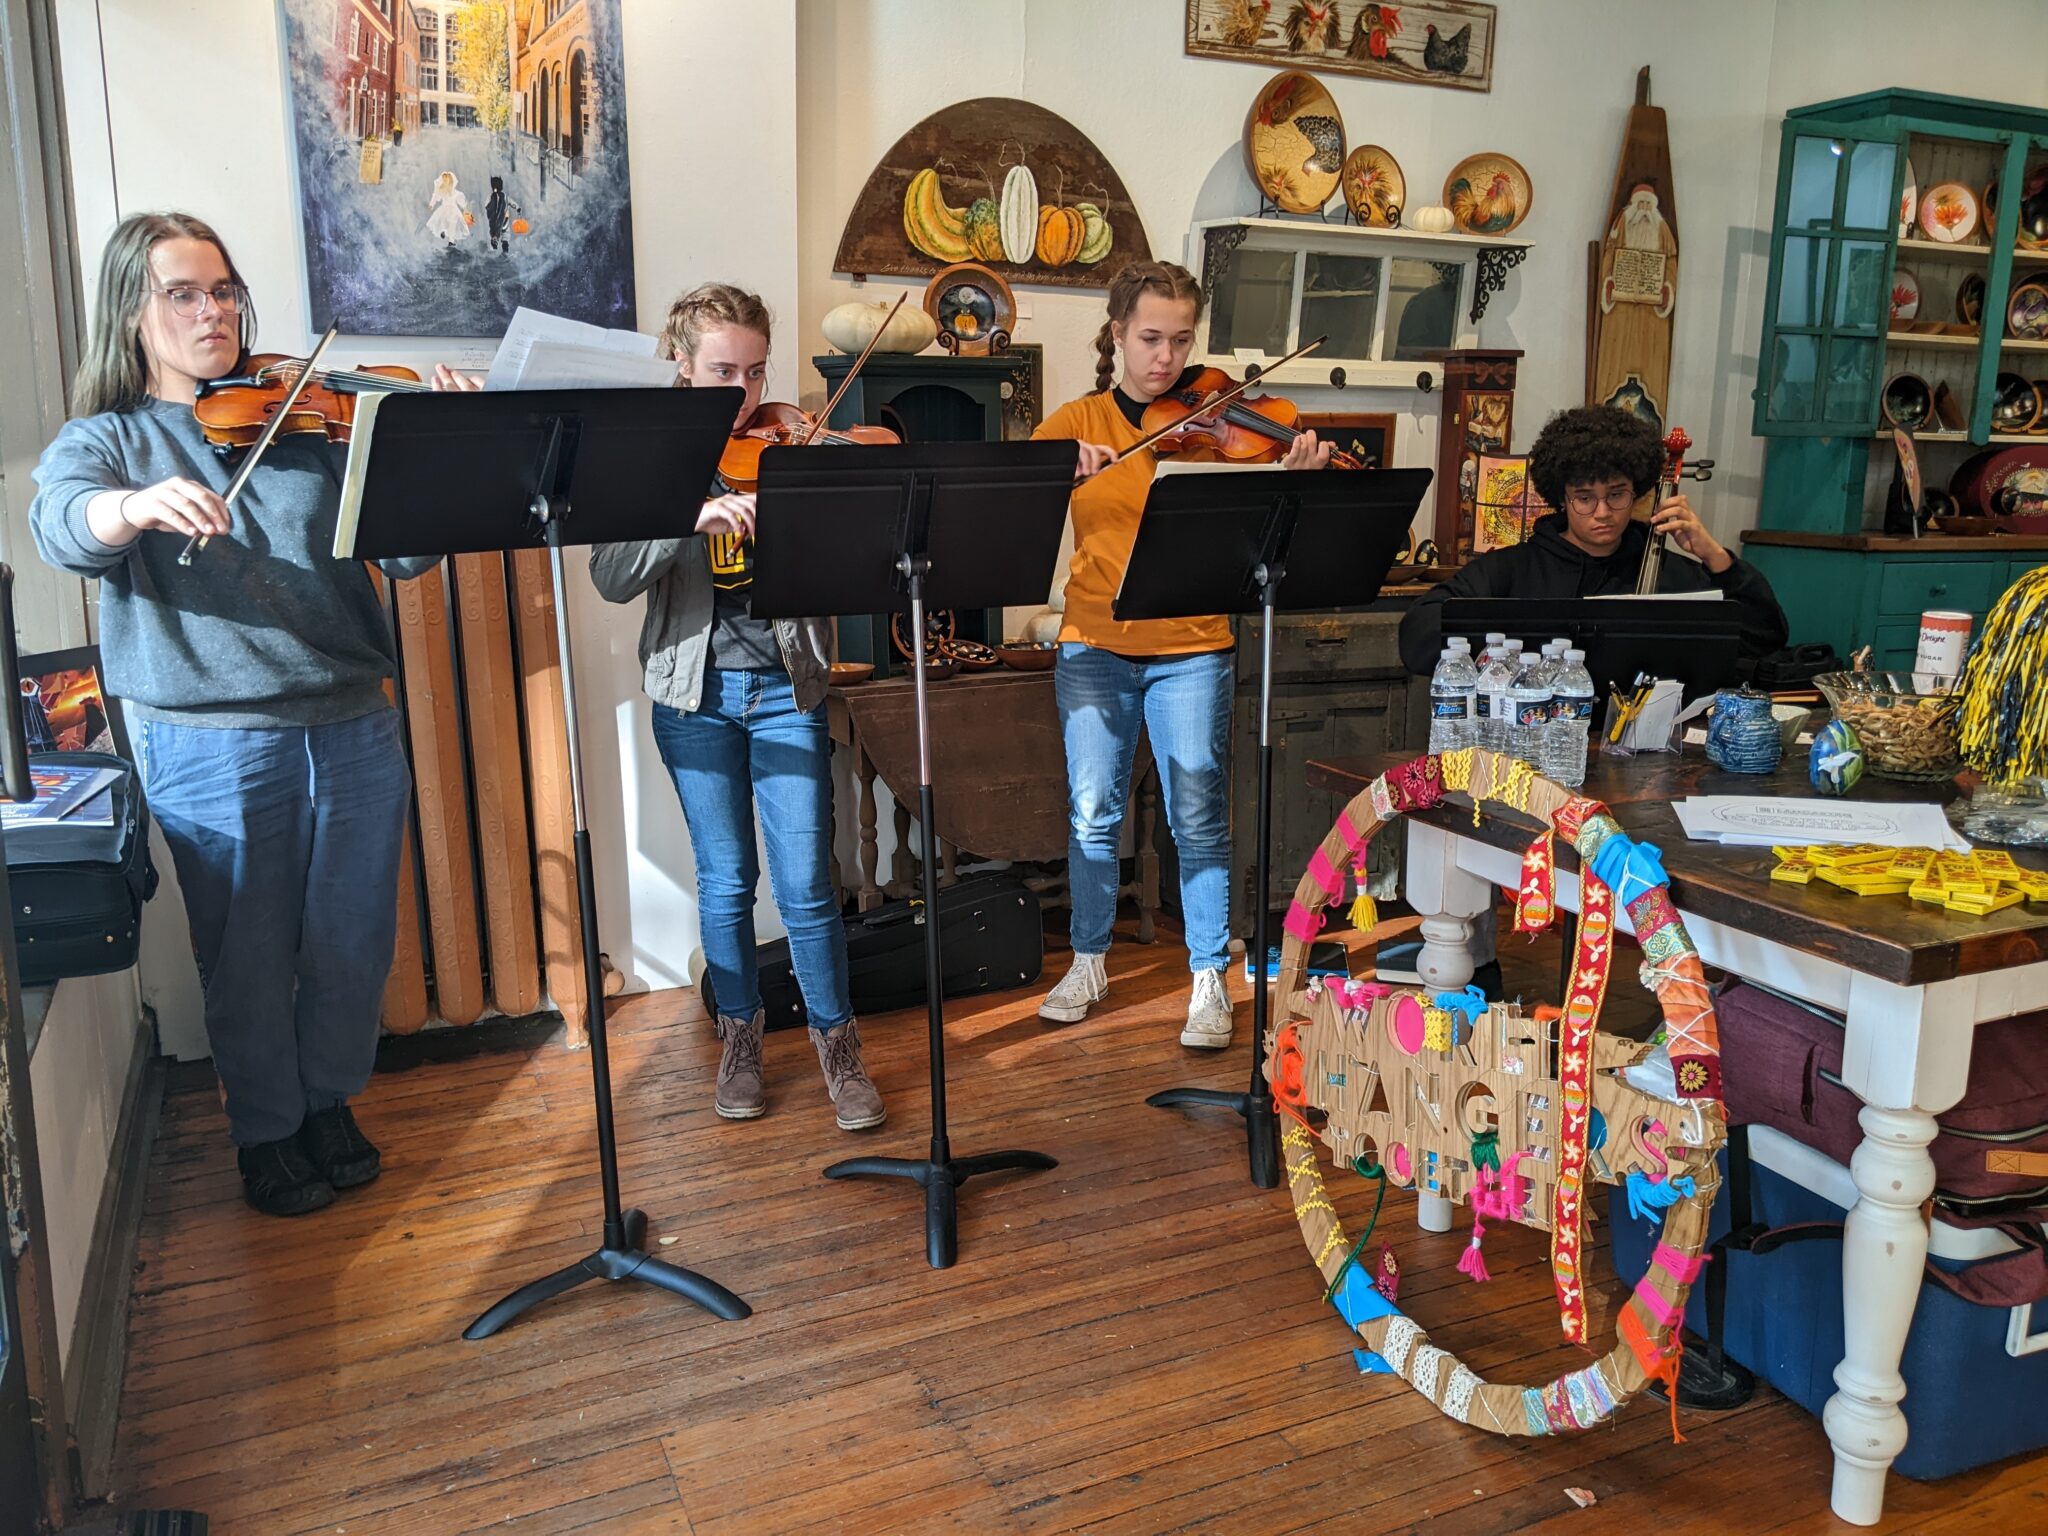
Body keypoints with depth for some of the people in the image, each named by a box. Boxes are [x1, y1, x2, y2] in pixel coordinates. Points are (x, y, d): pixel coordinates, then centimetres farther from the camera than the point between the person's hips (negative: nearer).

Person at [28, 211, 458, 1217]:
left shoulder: (307, 420, 8)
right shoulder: (105, 441, 5)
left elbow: (406, 555, 0)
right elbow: (62, 528, -18)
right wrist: (141, 504, -40)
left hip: (352, 730, 2)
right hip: (210, 747, -2)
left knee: (351, 945, 13)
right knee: (248, 957, 11)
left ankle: (330, 1102, 37)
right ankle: (267, 1133, 33)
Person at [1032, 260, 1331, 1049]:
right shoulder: (1077, 420, 5)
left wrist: (1294, 481, -25)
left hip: (1191, 651, -1)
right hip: (1094, 645, 1)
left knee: (1199, 820, -1)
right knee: (1092, 812, 7)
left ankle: (1209, 980, 13)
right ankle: (1089, 962, 26)